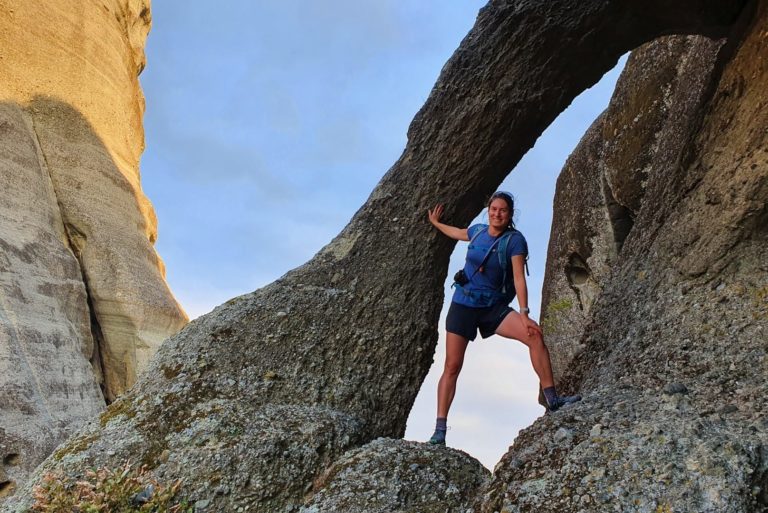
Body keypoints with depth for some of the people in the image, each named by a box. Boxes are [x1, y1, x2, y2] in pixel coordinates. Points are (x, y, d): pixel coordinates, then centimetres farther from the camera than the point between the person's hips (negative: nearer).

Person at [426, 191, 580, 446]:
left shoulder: (515, 239, -8)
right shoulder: (478, 230, 2)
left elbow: (519, 278, -16)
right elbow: (457, 233, 26)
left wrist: (523, 313, -26)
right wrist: (435, 223, 41)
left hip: (494, 307, -1)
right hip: (463, 305, 2)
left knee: (535, 335, -24)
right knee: (452, 367, -4)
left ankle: (552, 399, -16)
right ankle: (439, 431, 1)